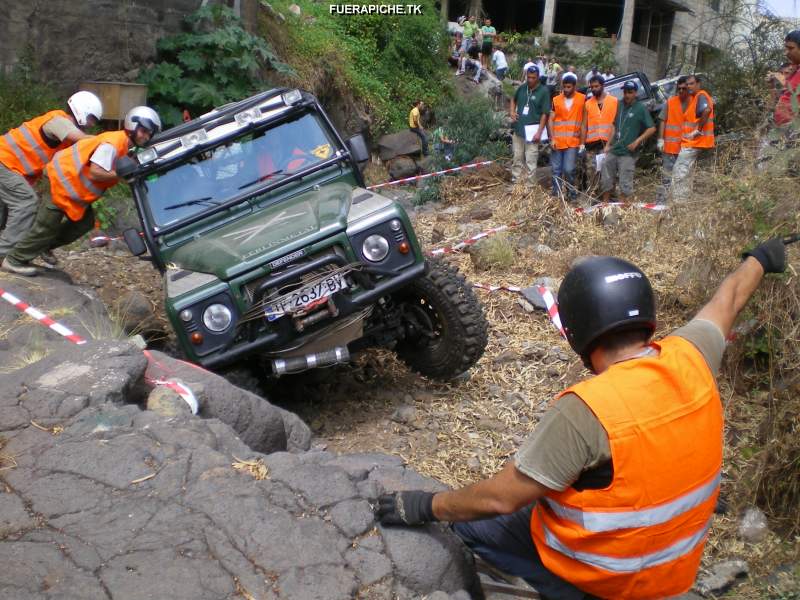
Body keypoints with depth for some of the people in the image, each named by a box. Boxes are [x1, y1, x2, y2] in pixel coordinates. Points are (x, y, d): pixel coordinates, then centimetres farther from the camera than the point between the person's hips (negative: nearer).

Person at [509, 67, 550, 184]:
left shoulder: (544, 91, -9)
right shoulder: (522, 88, 4)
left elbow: (545, 114, -10)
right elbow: (513, 100, 25)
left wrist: (539, 132, -15)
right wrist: (512, 111, 6)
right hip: (518, 130, 5)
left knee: (531, 161, 0)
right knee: (517, 159, 14)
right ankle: (515, 182, 24)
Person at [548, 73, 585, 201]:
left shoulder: (582, 99, 0)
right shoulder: (556, 100, 5)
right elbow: (550, 120, 3)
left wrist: (581, 132, -5)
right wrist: (552, 138, -6)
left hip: (573, 141, -2)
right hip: (557, 141, 2)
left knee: (569, 170, -8)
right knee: (556, 170, 8)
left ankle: (572, 194, 10)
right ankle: (556, 194, 18)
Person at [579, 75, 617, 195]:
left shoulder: (614, 101, 4)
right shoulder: (588, 103, 12)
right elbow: (584, 125, 10)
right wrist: (582, 143, 2)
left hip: (607, 143, -3)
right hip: (591, 144, 3)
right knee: (590, 170, 2)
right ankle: (589, 195, 6)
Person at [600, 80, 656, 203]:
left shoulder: (641, 108, -6)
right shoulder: (620, 105, 10)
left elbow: (652, 128, -8)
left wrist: (637, 141, -17)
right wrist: (608, 144, 12)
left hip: (628, 153, -6)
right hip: (613, 150, 6)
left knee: (625, 183, -2)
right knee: (606, 179, 10)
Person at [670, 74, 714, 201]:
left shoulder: (701, 96, -11)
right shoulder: (695, 98, 20)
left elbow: (707, 110, -30)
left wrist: (698, 130, -26)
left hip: (692, 142, -11)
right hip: (691, 142, 11)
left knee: (679, 172, -13)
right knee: (686, 174, 13)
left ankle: (678, 202, -13)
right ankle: (683, 201, 17)